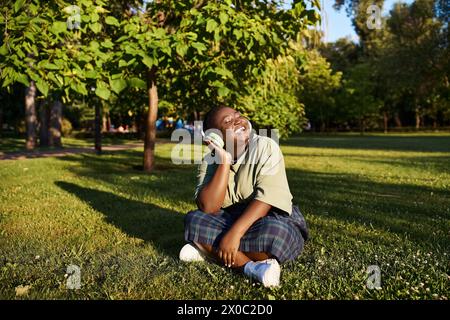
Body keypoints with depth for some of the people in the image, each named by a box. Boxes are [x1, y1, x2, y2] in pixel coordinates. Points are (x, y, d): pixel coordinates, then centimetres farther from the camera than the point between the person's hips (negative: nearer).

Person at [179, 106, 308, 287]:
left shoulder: (265, 147, -12)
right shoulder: (210, 162, -4)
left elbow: (267, 197, -22)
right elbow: (208, 208, -18)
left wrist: (235, 233, -31)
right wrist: (225, 162, -22)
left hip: (271, 218, -4)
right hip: (228, 221, 4)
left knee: (274, 234, -36)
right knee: (193, 220, -20)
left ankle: (209, 250, -18)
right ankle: (251, 267, -28)